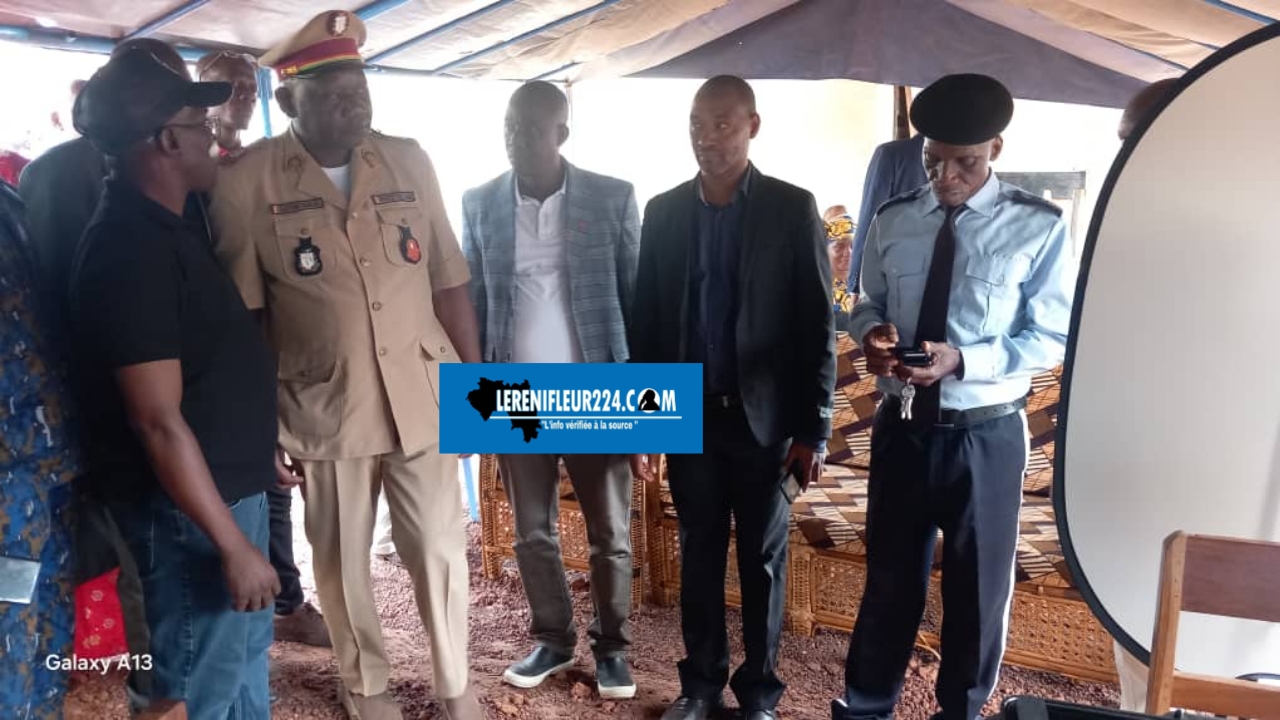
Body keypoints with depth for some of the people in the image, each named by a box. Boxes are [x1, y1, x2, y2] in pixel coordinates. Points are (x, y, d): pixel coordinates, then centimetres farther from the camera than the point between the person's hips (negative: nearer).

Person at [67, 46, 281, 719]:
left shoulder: (165, 228, 8)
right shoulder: (130, 248, -22)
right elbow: (159, 422, -25)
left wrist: (263, 450, 21)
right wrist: (232, 544, -22)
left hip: (229, 486, 10)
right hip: (188, 511, -10)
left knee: (247, 653, 23)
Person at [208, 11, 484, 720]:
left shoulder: (408, 162, 0)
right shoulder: (246, 182, -8)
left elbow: (448, 280, 4)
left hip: (421, 395, 2)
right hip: (324, 406, -1)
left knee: (440, 546, 9)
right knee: (342, 558, 14)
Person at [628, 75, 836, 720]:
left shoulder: (793, 209, -4)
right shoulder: (663, 211, 5)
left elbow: (818, 325, -5)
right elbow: (645, 317, 7)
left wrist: (814, 427, -8)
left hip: (764, 416, -2)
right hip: (688, 414, 3)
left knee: (762, 558, 9)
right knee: (698, 552, 12)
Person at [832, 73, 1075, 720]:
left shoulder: (1038, 227, -10)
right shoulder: (892, 221, 2)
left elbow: (1052, 338, -9)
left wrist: (963, 361, -24)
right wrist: (873, 333, -13)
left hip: (985, 435, -2)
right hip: (901, 425, 3)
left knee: (977, 584, 15)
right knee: (889, 575, 16)